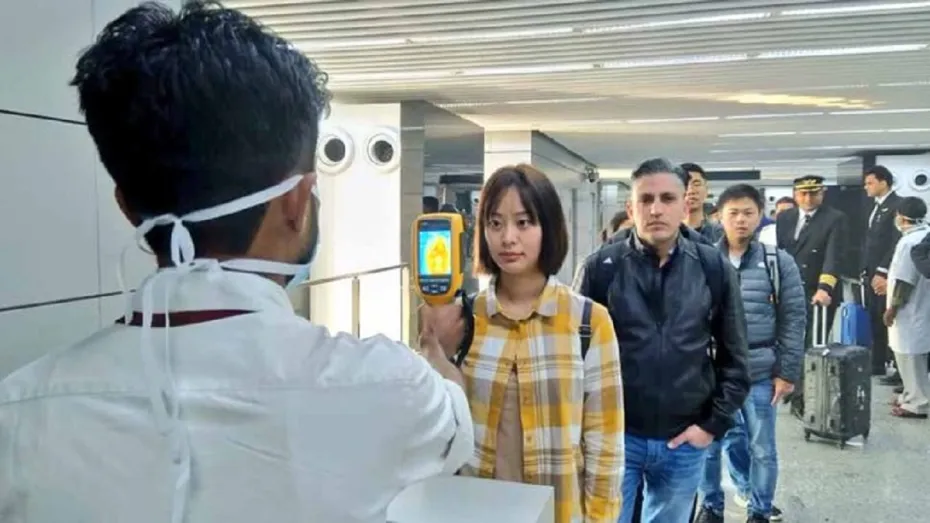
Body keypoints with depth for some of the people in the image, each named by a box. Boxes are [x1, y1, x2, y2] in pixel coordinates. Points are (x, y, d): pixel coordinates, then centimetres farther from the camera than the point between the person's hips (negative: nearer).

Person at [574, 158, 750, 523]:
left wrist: (714, 424, 0)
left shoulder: (714, 269, -1)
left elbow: (734, 358, 5)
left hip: (684, 441, 2)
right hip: (614, 435, -2)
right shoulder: (601, 267, -6)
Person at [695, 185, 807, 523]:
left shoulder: (778, 263, -1)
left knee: (762, 449, 11)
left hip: (761, 375, 0)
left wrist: (787, 372, -3)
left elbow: (793, 320, 0)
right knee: (709, 444, 11)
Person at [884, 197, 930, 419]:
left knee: (909, 358, -1)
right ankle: (912, 396, 28)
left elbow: (904, 280, -21)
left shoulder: (910, 242, -21)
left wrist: (893, 308, -13)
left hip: (909, 312, -10)